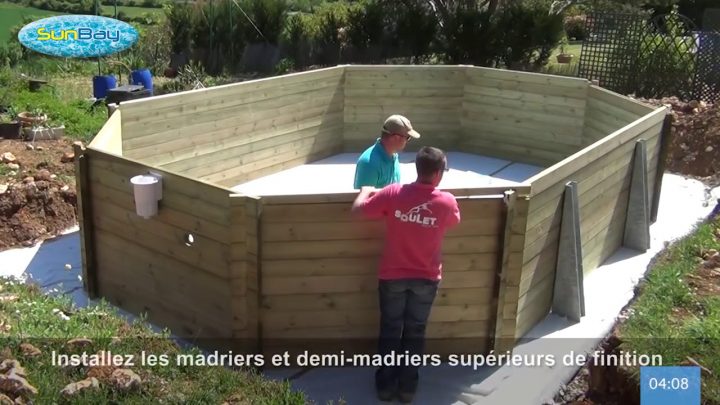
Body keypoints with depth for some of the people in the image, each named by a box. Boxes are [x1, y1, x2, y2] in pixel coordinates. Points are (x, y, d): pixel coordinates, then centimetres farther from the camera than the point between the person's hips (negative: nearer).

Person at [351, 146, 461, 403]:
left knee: (390, 330, 15)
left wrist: (365, 191, 15)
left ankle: (385, 384, 24)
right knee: (415, 332, 16)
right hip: (426, 278, 0)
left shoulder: (393, 193, -15)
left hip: (392, 276, 0)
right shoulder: (447, 202, -13)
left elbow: (357, 210, -5)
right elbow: (453, 222, 11)